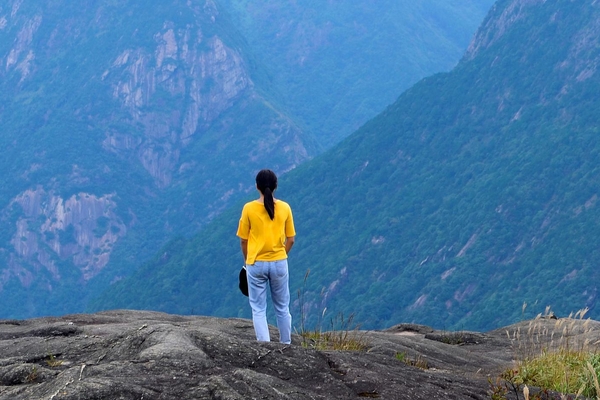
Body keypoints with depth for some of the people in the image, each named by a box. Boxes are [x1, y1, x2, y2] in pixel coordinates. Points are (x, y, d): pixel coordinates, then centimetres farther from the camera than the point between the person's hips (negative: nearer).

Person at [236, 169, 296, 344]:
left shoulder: (249, 208, -8)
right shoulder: (285, 208, -4)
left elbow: (243, 240, -2)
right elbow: (290, 239, 3)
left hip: (256, 264, -2)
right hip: (279, 263, 2)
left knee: (258, 309, 4)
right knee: (282, 308, 15)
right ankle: (286, 345, 21)